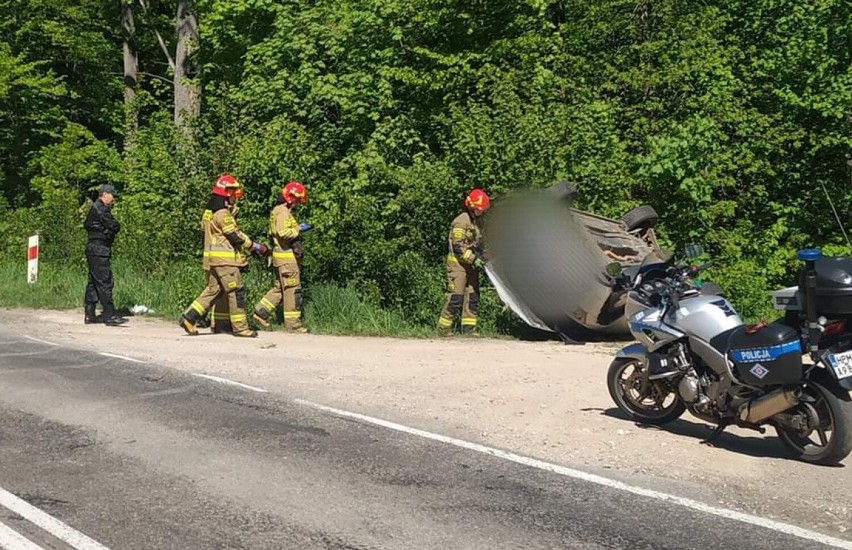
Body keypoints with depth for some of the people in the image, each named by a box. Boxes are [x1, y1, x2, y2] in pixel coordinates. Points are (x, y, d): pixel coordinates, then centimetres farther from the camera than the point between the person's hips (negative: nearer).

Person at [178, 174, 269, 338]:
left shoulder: (211, 211, 16)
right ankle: (240, 327, 3)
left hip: (213, 259, 10)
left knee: (213, 290, 14)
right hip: (224, 259, -10)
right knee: (236, 292, -2)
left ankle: (188, 318, 10)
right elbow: (235, 236, -16)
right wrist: (255, 246, -4)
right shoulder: (222, 213, -15)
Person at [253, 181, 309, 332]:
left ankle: (261, 312, 17)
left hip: (280, 256, 10)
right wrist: (298, 228, -13)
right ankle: (292, 322, 0)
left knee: (280, 287, 16)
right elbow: (283, 233, -26)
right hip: (286, 256, -10)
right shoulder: (283, 212, -14)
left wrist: (298, 229, 12)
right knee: (292, 289, -4)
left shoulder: (279, 211, 19)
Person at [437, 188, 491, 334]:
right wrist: (473, 259, -22)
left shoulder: (477, 221, 15)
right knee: (456, 297, -10)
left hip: (471, 264, 9)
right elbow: (457, 246, -19)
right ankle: (443, 327, -1)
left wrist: (480, 257, 12)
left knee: (473, 297, 5)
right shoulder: (461, 221, -14)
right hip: (458, 263, -9)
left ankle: (468, 328, 9)